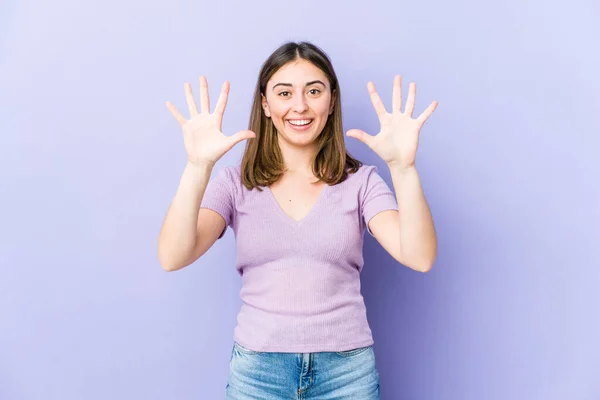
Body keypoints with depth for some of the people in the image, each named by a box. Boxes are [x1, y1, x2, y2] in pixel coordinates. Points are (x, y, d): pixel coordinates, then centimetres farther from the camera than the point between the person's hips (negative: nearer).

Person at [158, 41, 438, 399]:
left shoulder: (361, 181, -2)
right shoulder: (236, 183, -2)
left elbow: (420, 257, -15)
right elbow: (173, 258, -15)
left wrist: (402, 165, -27)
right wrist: (199, 167, -27)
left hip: (348, 369, 0)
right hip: (257, 369, 0)